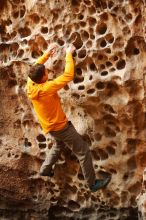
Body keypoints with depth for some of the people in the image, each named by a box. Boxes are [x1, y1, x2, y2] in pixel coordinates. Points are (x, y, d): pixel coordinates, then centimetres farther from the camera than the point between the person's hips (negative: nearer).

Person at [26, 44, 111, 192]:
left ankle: (45, 169, 41)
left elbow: (35, 68, 10)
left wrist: (47, 55, 11)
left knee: (59, 144, 37)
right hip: (60, 126, -8)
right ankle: (92, 183, 10)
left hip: (49, 126, 8)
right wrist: (69, 54, -19)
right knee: (83, 152, 2)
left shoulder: (30, 85, -10)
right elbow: (68, 75, -29)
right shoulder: (47, 88, -31)